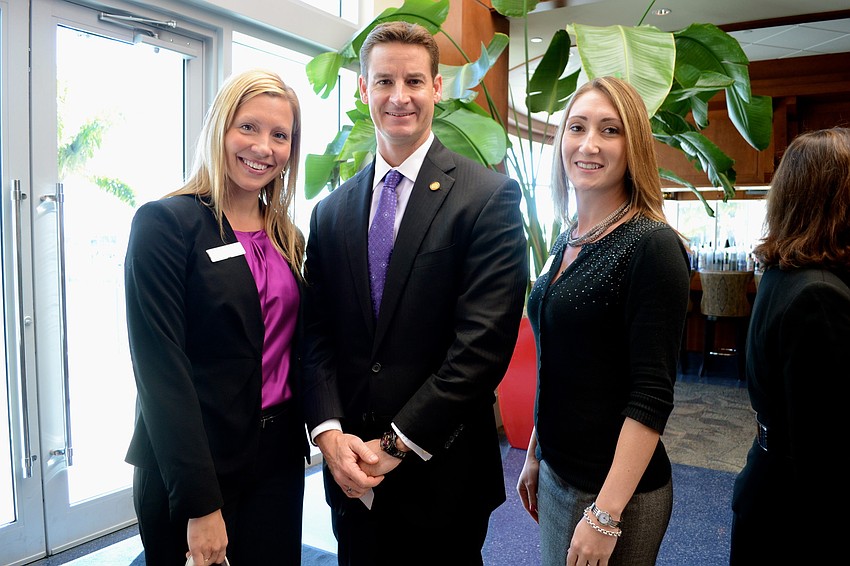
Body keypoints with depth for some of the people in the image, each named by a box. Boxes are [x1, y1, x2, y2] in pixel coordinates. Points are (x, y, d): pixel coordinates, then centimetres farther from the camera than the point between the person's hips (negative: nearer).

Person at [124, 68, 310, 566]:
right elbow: (161, 370, -17)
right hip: (189, 464, -5)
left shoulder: (287, 237, 7)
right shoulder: (165, 223, -12)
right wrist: (201, 505, -18)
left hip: (279, 455, 6)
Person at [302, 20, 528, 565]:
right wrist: (330, 433, -10)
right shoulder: (331, 212, 6)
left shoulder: (491, 197, -9)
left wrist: (397, 443, -14)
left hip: (442, 476, -3)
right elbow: (317, 336, 4)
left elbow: (483, 344, -15)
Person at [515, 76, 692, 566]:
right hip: (556, 475, 7)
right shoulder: (568, 242, 5)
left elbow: (652, 396, -20)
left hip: (618, 489, -7)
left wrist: (606, 516, -21)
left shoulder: (652, 246, -17)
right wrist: (535, 456, 14)